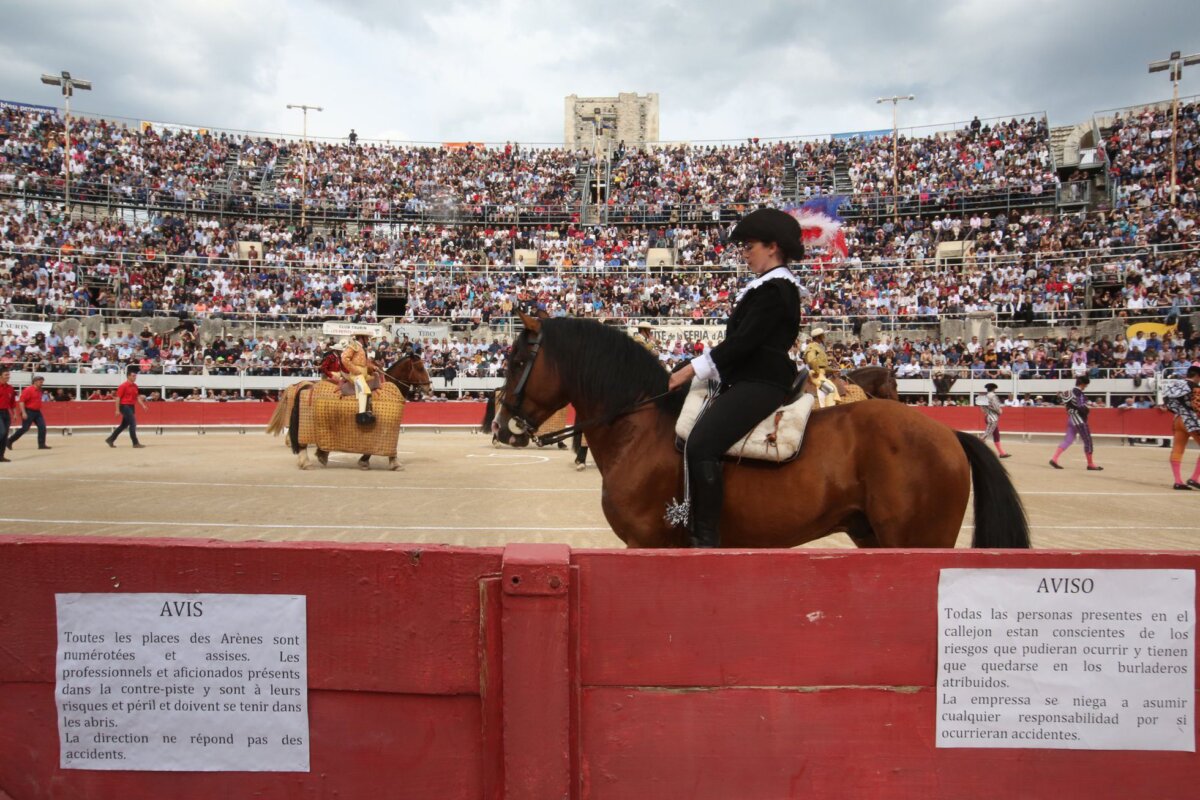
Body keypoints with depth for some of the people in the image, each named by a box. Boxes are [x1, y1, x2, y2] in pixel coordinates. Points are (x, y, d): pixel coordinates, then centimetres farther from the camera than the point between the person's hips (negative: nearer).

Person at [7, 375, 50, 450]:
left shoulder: (39, 390, 12)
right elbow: (21, 401, -17)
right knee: (25, 428, -4)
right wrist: (23, 412, -22)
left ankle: (42, 444, 1)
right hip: (29, 412, -8)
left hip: (37, 412, 8)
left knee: (42, 427, -3)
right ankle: (10, 441, 12)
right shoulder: (28, 390, -13)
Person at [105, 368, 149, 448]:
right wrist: (117, 410, -14)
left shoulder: (135, 386, 11)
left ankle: (110, 439, 26)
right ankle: (135, 443, -6)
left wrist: (143, 405, 3)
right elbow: (118, 398, -11)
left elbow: (137, 397, 16)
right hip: (125, 406, -8)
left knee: (124, 425, 15)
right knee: (132, 423, -11)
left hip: (132, 407, 8)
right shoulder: (123, 386, -11)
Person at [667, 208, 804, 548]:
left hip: (760, 385, -11)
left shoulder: (776, 288, -12)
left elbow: (743, 341, -20)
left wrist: (693, 369, -16)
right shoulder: (769, 286, 20)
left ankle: (706, 538, -25)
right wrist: (703, 368, 15)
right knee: (687, 430, 14)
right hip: (747, 381, 11)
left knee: (700, 445, -28)